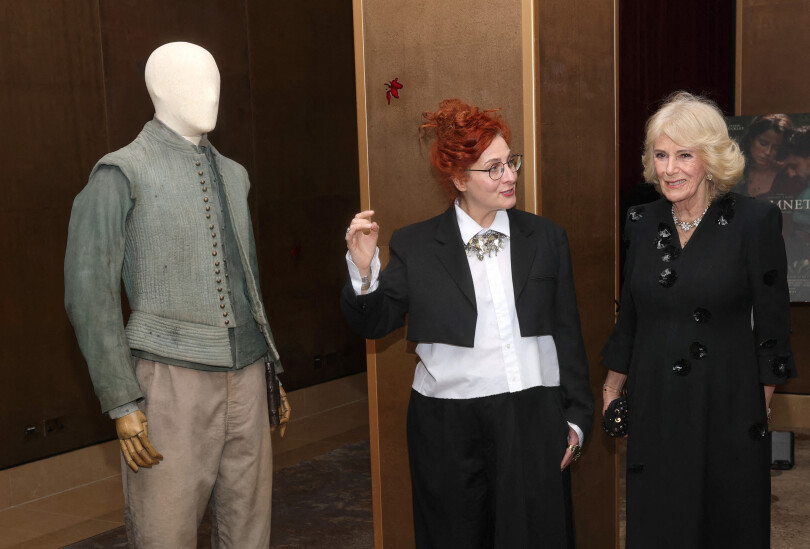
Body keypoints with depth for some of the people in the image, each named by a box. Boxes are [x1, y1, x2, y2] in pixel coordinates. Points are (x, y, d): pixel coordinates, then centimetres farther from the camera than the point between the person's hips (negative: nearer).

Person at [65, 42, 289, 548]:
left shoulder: (234, 175, 15)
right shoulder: (122, 174, -3)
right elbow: (89, 293, -7)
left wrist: (271, 370, 19)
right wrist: (124, 404, -11)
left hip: (246, 375, 5)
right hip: (173, 374, -5)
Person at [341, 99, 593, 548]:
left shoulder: (547, 238, 6)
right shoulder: (415, 245, 1)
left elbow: (568, 333, 9)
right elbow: (375, 323, 0)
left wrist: (576, 417, 9)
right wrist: (364, 270, -18)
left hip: (534, 420, 1)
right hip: (449, 426, -1)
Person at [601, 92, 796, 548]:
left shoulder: (754, 220, -10)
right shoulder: (644, 223, 4)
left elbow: (773, 327, -5)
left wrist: (762, 408, -5)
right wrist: (612, 391, 15)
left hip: (728, 408, -4)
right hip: (654, 406, 4)